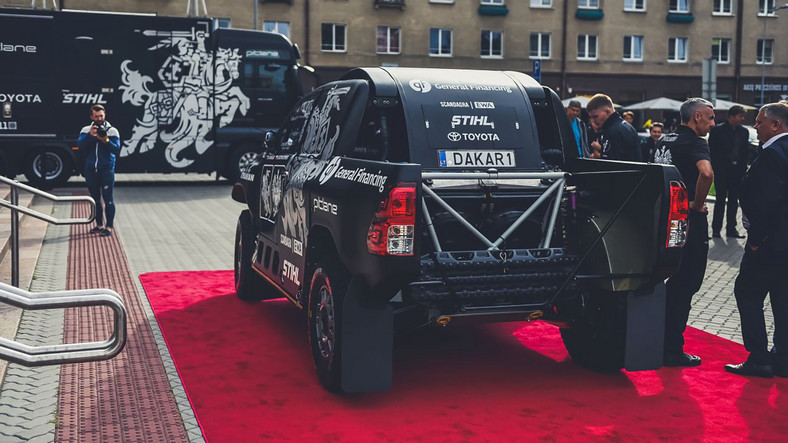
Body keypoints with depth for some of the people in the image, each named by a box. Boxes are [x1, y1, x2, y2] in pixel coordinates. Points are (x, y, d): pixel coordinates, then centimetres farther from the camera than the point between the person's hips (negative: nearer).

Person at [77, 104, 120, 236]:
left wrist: (106, 141, -24)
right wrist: (90, 135, -22)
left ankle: (109, 226, -3)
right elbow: (80, 145, -8)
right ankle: (99, 225, 20)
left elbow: (117, 150, -8)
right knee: (95, 199, 11)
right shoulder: (86, 130, 7)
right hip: (91, 170, 4)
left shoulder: (112, 131, 0)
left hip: (107, 170, -3)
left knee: (107, 199, -6)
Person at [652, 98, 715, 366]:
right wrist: (697, 204, -21)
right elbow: (706, 173, -35)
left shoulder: (666, 141, 12)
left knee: (676, 282, 20)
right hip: (689, 222, -8)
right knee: (685, 285, 0)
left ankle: (666, 342, 28)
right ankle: (673, 350, 5)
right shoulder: (695, 143, -14)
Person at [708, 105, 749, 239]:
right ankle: (716, 229, 7)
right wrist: (714, 169, -9)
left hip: (737, 171, 4)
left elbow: (745, 151, 12)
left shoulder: (744, 132, 9)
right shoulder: (718, 130, -5)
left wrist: (743, 168, 3)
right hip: (722, 171, -4)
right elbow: (712, 151, -5)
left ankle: (731, 228, 16)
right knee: (720, 200, 0)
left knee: (734, 200, 8)